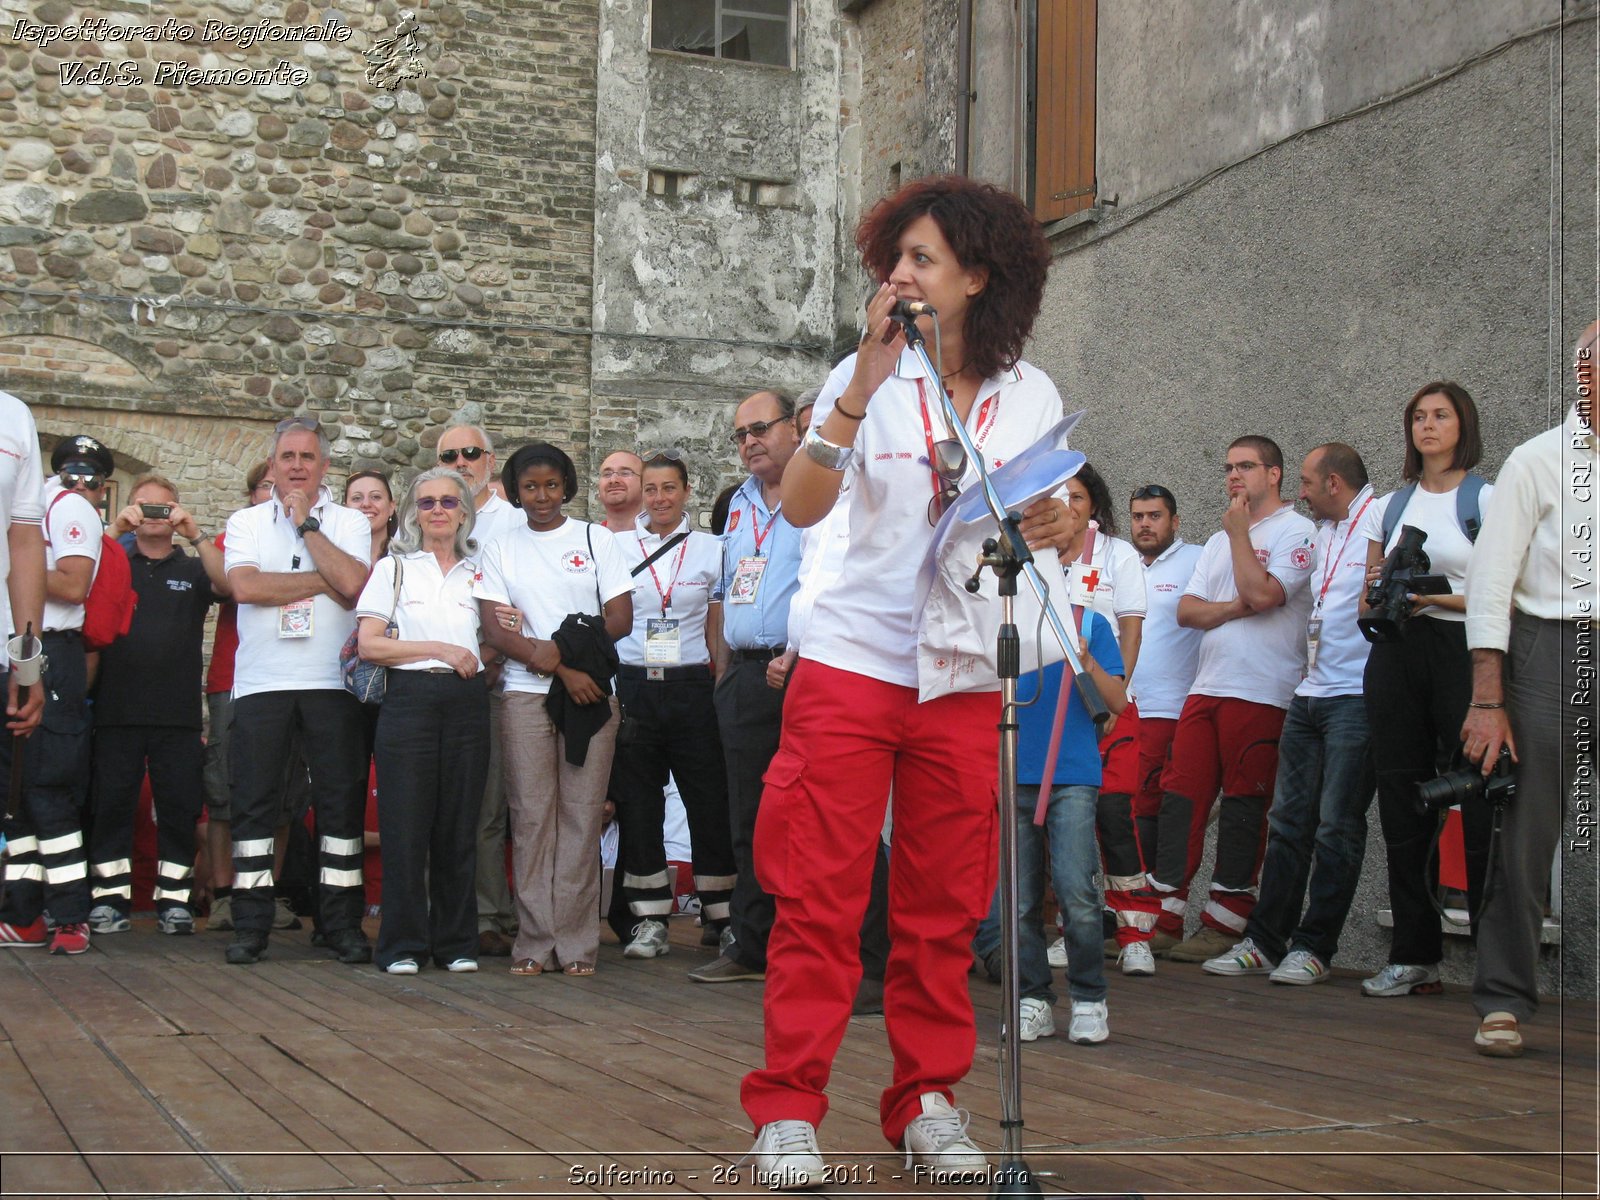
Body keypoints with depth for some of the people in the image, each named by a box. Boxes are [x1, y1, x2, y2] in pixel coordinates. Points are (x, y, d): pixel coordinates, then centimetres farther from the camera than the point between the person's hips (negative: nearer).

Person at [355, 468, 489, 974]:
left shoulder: (478, 572, 17)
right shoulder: (393, 568, 8)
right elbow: (370, 645, -2)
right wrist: (439, 650, -8)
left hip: (467, 702, 2)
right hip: (409, 699, -2)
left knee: (459, 826, 3)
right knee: (405, 825, -4)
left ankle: (456, 941, 11)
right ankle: (402, 943, 3)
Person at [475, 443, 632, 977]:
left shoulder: (596, 539, 10)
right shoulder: (501, 549, 12)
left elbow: (621, 619, 3)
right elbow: (494, 630, 1)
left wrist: (560, 647, -10)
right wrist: (561, 668, -10)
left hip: (590, 693, -1)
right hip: (525, 694, 1)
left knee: (581, 815, -3)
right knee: (531, 816, -2)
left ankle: (576, 941, 1)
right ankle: (534, 940, 3)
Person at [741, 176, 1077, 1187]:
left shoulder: (1032, 394, 6)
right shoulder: (867, 378, -1)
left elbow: (1057, 516, 13)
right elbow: (801, 507, -12)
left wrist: (1056, 530, -10)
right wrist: (860, 391, -21)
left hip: (966, 678, 2)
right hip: (853, 665, -2)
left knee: (944, 907, 8)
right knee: (820, 896, -2)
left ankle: (929, 1101, 20)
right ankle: (789, 1106, 7)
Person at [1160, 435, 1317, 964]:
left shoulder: (1296, 531, 0)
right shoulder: (1219, 541, 23)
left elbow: (1262, 593, -16)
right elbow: (1186, 611, 12)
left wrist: (1238, 531, -3)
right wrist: (1234, 608, -6)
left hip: (1261, 692, -7)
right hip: (1206, 686, 7)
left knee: (1243, 805, -3)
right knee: (1180, 795, 2)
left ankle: (1224, 924, 2)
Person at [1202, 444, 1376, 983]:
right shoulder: (1322, 533, 19)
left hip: (1355, 697, -8)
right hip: (1310, 693, 8)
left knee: (1337, 827, -2)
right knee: (1288, 821, 7)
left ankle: (1313, 947, 4)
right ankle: (1265, 941, 11)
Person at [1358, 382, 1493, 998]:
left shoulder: (1490, 499, 3)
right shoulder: (1388, 507, 16)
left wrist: (1440, 597, -17)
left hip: (1464, 652, -4)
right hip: (1396, 655, 5)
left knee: (1473, 801, -8)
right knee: (1403, 802, 3)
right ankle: (1415, 956, 9)